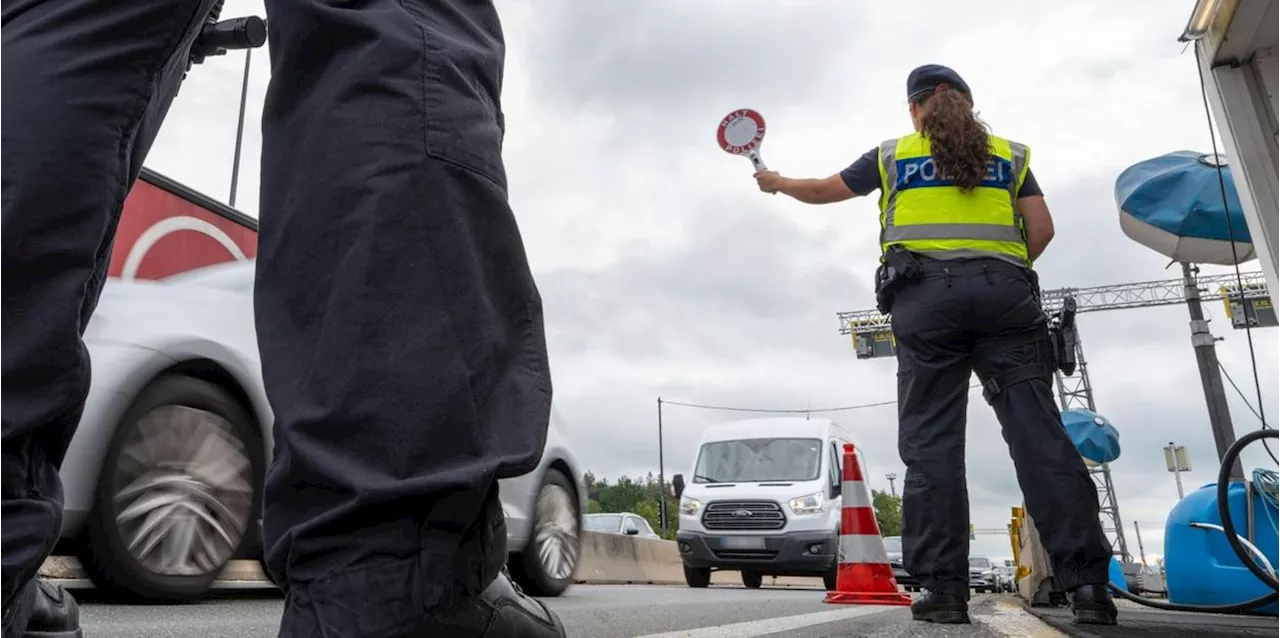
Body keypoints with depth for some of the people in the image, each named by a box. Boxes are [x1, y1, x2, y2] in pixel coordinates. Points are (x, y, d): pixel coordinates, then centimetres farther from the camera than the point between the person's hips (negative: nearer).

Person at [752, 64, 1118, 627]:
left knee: (932, 442, -2)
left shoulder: (893, 155, 18)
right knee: (1038, 434, -3)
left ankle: (944, 587, -6)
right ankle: (1087, 583, -8)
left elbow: (822, 191, 27)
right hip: (1004, 291, 2)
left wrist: (776, 182, 47)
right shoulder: (1009, 154, 20)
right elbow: (1041, 229, 12)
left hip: (926, 294, -1)